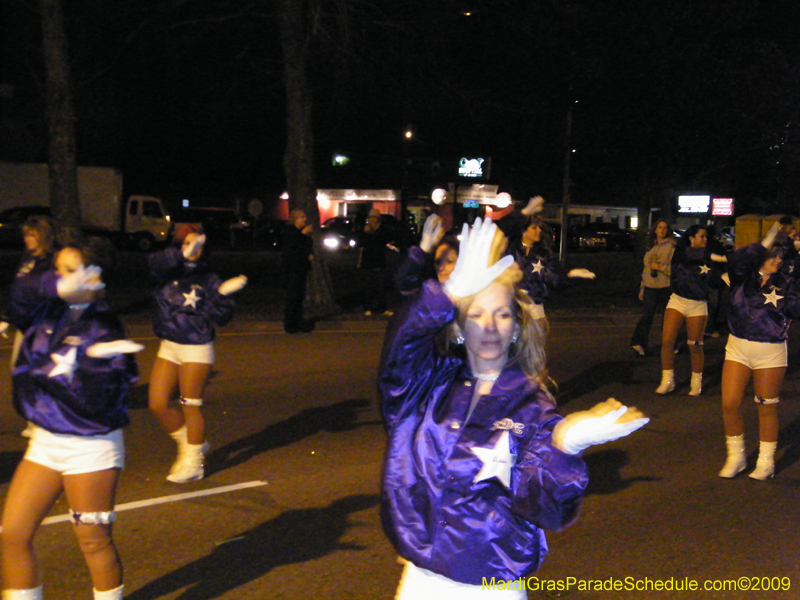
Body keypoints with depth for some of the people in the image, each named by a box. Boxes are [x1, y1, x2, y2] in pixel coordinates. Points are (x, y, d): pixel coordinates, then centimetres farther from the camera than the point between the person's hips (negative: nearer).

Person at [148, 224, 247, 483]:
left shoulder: (208, 279, -4)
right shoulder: (167, 272, 0)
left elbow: (221, 317, -9)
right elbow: (156, 263, -26)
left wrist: (223, 294, -25)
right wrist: (182, 254, -41)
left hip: (197, 349, -4)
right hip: (168, 346, 4)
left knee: (191, 405, 2)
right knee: (157, 405, 5)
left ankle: (193, 462, 17)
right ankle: (188, 443, 29)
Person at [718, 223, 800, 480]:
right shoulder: (743, 276, -2)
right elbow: (735, 261, -23)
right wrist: (763, 244, -24)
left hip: (770, 353, -1)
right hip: (738, 347, 1)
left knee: (767, 408, 6)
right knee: (729, 404, -1)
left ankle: (766, 462, 21)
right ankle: (736, 457, 19)